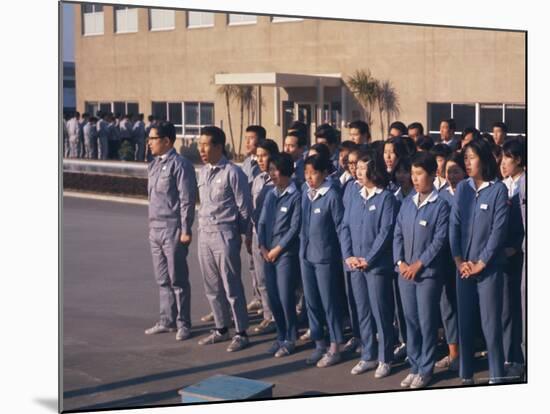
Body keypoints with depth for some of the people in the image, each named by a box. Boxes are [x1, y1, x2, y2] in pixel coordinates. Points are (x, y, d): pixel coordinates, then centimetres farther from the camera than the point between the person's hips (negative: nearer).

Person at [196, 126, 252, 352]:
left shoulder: (232, 172, -11)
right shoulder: (203, 172, 11)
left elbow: (244, 206, -8)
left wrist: (241, 234, -3)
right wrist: (202, 226, 13)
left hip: (225, 234, -7)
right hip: (205, 234, 7)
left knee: (232, 286, -2)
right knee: (212, 287, 14)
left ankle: (241, 333, 7)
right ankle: (221, 328, 26)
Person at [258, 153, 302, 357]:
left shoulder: (295, 196, -8)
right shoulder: (270, 195, 12)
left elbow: (294, 228, -11)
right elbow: (262, 222, 13)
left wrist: (277, 249, -9)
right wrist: (263, 247, 0)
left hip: (286, 254, -6)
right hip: (268, 254, 6)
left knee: (286, 298, -4)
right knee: (273, 297, 8)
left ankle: (290, 340, 9)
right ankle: (281, 336, 21)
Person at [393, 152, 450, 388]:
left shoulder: (440, 205, -8)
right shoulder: (407, 203, 8)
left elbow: (439, 240, -11)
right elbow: (398, 234, 9)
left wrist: (418, 264, -12)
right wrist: (400, 262, -3)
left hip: (428, 273, -5)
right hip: (405, 272, 5)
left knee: (427, 322, 2)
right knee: (410, 321, 11)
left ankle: (425, 370, 12)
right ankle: (414, 366, 21)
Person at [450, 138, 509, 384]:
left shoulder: (498, 189, -6)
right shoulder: (462, 188, 7)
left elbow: (499, 229, -9)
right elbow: (454, 225, 5)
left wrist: (480, 263, -10)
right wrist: (459, 261, -5)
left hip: (488, 267, -4)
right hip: (463, 266, 4)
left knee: (491, 323, 0)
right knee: (464, 321, 8)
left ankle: (496, 376, 9)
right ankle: (466, 374, 17)